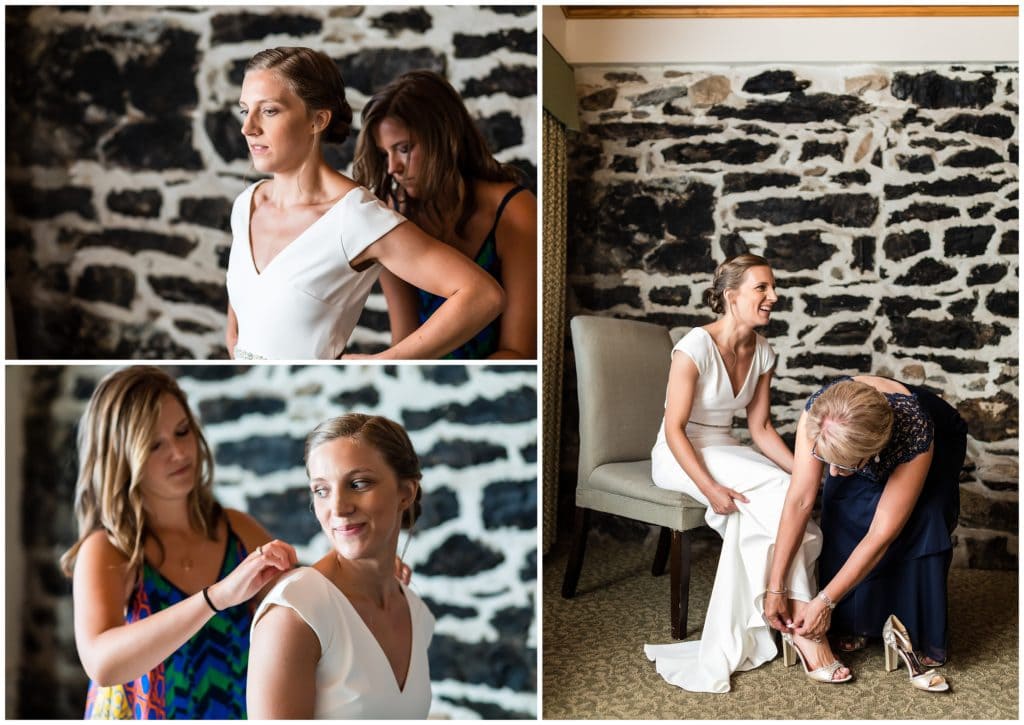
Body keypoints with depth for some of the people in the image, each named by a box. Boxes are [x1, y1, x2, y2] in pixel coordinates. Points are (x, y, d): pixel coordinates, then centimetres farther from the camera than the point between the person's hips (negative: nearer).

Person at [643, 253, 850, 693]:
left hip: (725, 451, 7)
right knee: (782, 495, -25)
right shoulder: (696, 347, -20)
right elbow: (674, 430, -20)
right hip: (681, 457, -7)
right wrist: (710, 488, -30)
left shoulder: (763, 353, 1)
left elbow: (760, 427, 4)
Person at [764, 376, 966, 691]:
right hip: (859, 442, 3)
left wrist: (825, 602, -33)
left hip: (937, 446, -3)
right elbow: (799, 500, -34)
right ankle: (852, 621, 1)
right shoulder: (817, 412, -39)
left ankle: (924, 642, -9)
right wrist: (775, 586, -32)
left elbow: (882, 534, -38)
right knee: (842, 520, -19)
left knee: (918, 529, -26)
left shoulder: (916, 438, -45)